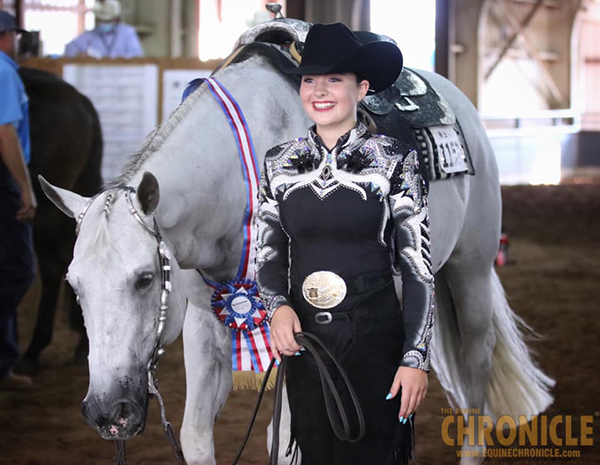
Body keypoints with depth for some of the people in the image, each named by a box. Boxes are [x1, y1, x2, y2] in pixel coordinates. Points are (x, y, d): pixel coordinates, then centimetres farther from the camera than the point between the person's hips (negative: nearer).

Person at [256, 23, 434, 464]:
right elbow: (269, 254, 12)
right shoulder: (278, 162, 6)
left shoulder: (394, 159, -5)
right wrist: (278, 306, -10)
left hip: (374, 337, -3)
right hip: (302, 339, 4)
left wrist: (416, 359, -11)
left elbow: (418, 266, -5)